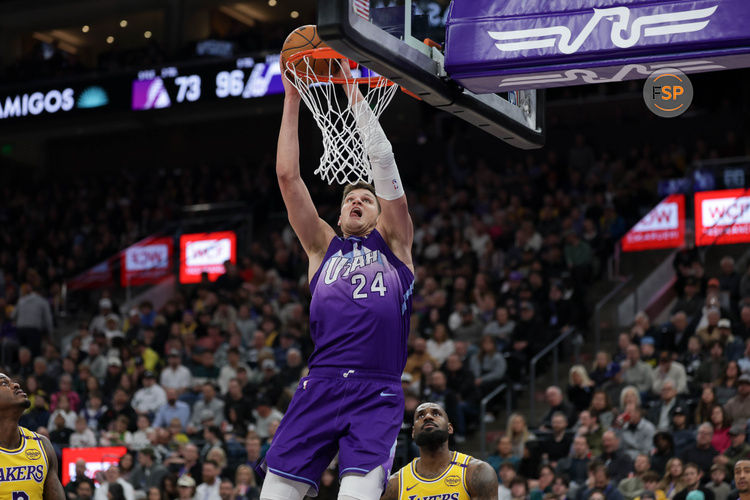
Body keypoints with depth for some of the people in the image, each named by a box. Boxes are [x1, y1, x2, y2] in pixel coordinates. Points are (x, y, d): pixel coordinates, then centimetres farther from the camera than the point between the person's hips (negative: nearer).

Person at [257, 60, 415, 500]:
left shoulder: (394, 244, 19)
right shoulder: (324, 246, 22)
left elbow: (384, 164, 10)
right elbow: (288, 176, 15)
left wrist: (355, 94, 9)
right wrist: (292, 99, 13)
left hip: (378, 394, -2)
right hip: (321, 386, 2)